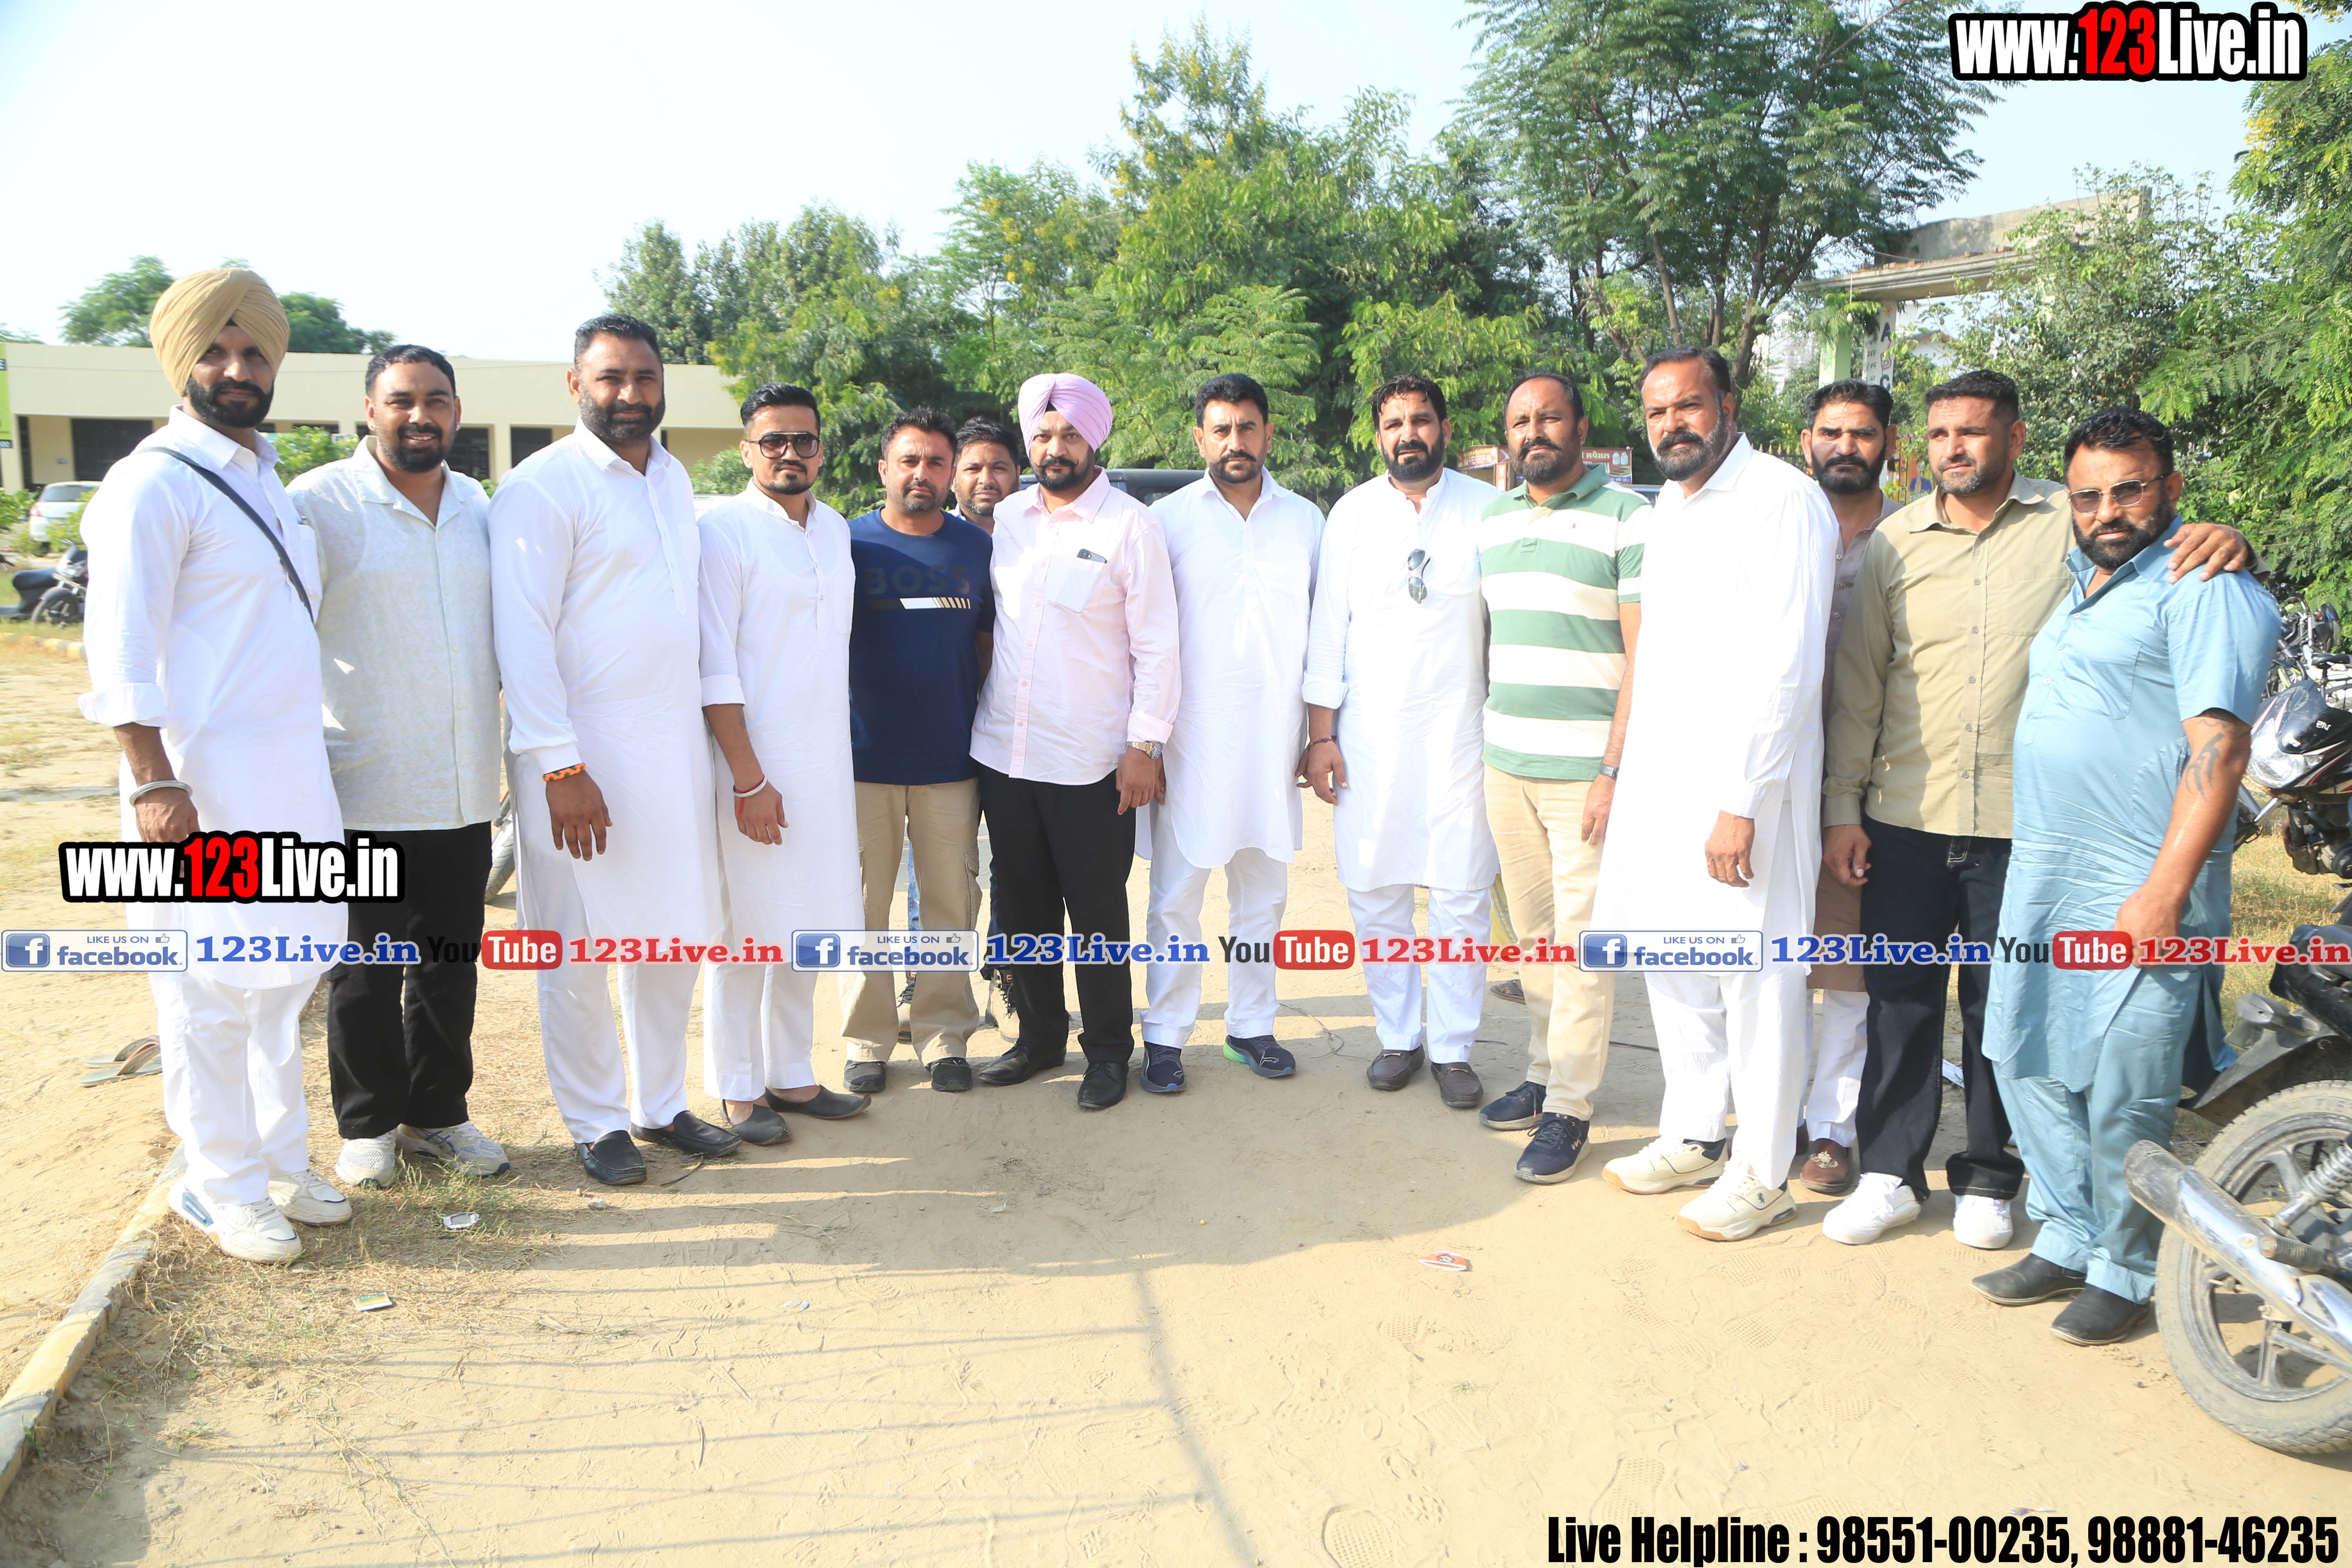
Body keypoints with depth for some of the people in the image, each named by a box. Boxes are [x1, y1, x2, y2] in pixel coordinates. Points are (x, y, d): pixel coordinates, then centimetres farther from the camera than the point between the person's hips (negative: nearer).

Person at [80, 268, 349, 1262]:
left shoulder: (264, 477, 16)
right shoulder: (154, 483, -10)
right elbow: (121, 648, -15)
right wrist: (153, 782, -20)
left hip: (292, 778, 8)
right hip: (204, 783, -8)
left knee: (284, 977, 14)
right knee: (211, 992, 0)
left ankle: (281, 1162, 27)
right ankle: (222, 1188, 14)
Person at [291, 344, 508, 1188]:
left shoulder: (479, 506, 11)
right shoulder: (319, 502, -5)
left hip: (463, 792, 5)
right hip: (364, 792, -4)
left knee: (451, 965, 13)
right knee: (365, 971, 6)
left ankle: (438, 1113, 27)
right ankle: (367, 1123, 23)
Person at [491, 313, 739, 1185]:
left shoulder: (673, 478, 13)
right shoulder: (544, 485, -9)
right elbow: (523, 632, -14)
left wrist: (718, 741, 16)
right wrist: (560, 768, -19)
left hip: (675, 744, 7)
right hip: (583, 751, -7)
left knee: (672, 937, 13)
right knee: (578, 950, 4)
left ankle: (660, 1105, 28)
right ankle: (595, 1123, 19)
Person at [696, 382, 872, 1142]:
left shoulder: (836, 530, 12)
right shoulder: (724, 530, -9)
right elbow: (715, 666, -13)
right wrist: (749, 778, -16)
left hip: (826, 763, 6)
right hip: (755, 762, -6)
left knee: (804, 926, 13)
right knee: (745, 933, 2)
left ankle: (790, 1074, 25)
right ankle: (736, 1088, 16)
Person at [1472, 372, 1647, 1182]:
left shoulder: (1626, 517, -7)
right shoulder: (1494, 518, 13)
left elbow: (1646, 655, -10)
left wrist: (1615, 768, -16)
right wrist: (1487, 738, 15)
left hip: (1586, 769, -6)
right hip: (1504, 764, 6)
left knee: (1580, 940, 0)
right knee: (1531, 932, 13)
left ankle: (1569, 1108, 9)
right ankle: (1543, 1073, 27)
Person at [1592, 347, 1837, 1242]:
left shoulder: (1783, 499, -12)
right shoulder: (1670, 504, 15)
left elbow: (1787, 664, -18)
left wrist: (1742, 801, -22)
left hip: (1744, 781, -8)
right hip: (1661, 774, 9)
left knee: (1756, 979, 0)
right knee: (1670, 961, 15)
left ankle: (1761, 1175, 14)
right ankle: (1693, 1137, 31)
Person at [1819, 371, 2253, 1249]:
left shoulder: (2073, 525, 2)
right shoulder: (1895, 542, 7)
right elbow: (1858, 683, 7)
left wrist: (2223, 542, -21)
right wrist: (1842, 808, 3)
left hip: (2022, 821, -1)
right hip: (1905, 816, 2)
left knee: (2001, 1009, 9)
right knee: (1900, 998, 8)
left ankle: (1988, 1179, 25)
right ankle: (1890, 1173, 20)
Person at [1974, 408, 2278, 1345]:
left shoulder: (2204, 589, -9)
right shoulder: (2080, 585, 19)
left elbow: (2218, 748, -17)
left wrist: (2165, 892, -23)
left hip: (2139, 890, -8)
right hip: (2042, 873, 9)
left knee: (2123, 1100, -2)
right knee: (2027, 1064, 13)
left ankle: (2125, 1274, 15)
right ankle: (2067, 1241, 27)